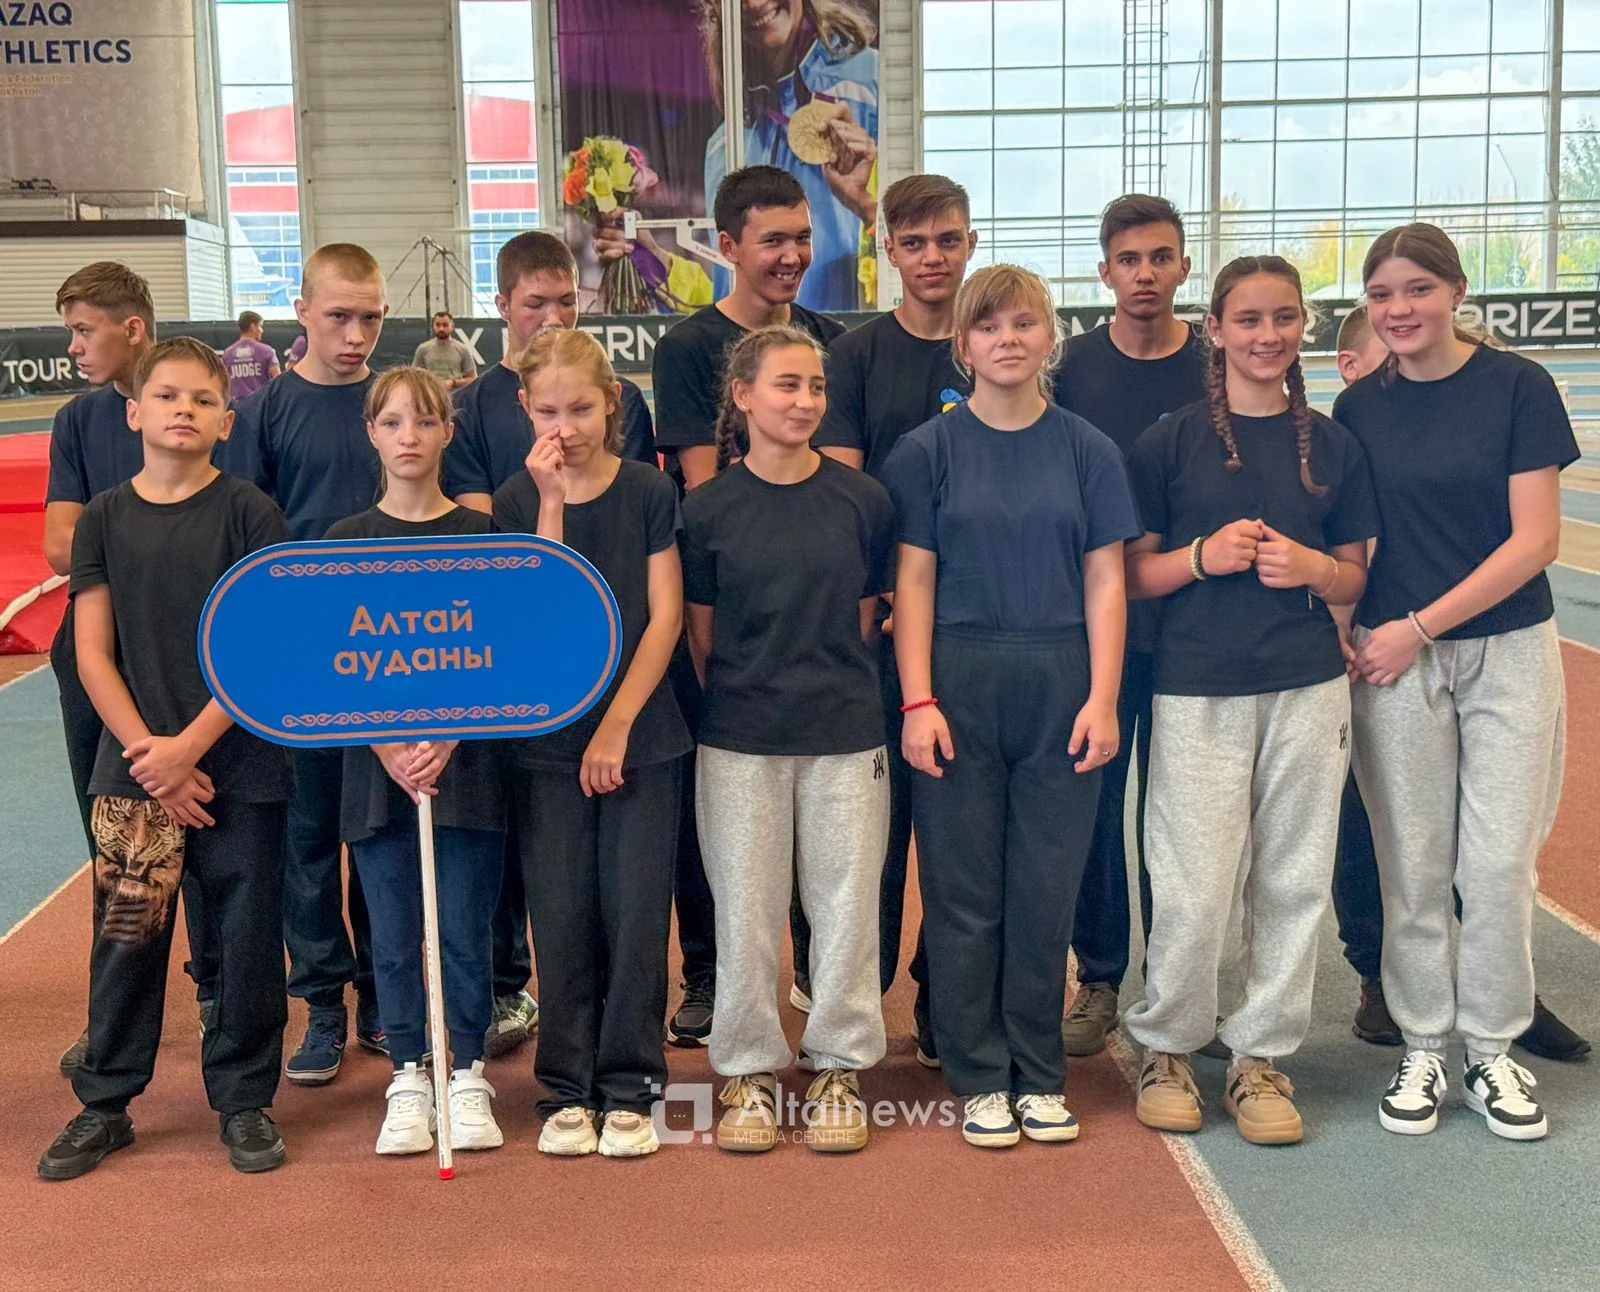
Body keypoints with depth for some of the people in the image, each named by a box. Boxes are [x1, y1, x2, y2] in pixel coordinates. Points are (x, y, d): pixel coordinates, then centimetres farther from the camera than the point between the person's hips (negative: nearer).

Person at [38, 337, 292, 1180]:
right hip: (134, 770, 2)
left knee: (246, 937, 6)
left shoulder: (249, 513, -4)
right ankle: (105, 1104, 24)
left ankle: (244, 1099, 22)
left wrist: (188, 747, -13)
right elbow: (92, 654, 2)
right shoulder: (104, 518, 4)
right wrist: (146, 751, -9)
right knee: (125, 936, 8)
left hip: (239, 763, -2)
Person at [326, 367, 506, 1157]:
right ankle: (408, 1079, 20)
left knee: (464, 933, 4)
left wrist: (449, 737, -15)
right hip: (378, 765, 1)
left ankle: (467, 1076, 18)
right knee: (394, 937, 7)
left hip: (467, 759, -1)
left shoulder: (482, 534, 1)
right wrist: (388, 749, -12)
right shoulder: (346, 542, 4)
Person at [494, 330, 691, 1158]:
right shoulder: (517, 500, 1)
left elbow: (665, 616, -5)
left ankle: (629, 1086, 14)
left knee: (635, 912, 1)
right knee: (562, 917, 4)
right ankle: (567, 1088, 17)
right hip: (545, 741, 1)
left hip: (642, 736, -1)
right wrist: (551, 505, -18)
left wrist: (618, 724, -11)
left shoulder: (649, 493, -1)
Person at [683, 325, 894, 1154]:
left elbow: (864, 617, 8)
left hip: (846, 736, 1)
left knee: (846, 905, 6)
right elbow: (699, 634, 5)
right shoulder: (708, 509, -2)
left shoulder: (862, 501, 0)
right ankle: (747, 1071, 21)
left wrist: (830, 685, 6)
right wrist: (744, 699, 3)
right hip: (739, 742, 0)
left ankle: (839, 1069, 21)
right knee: (745, 912, 6)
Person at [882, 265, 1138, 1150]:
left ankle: (1039, 1074, 20)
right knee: (964, 890, 4)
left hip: (1060, 684, 1)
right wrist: (918, 700, -7)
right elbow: (913, 582, 0)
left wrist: (1102, 697, -4)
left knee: (1047, 887, 6)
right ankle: (979, 1076, 16)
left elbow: (1105, 580, 4)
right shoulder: (928, 451, 3)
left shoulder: (1085, 449, 6)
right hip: (959, 681, -1)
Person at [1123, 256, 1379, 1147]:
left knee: (1294, 880, 6)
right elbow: (1131, 573, 3)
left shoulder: (1332, 445, 9)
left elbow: (1354, 578, 13)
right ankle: (1167, 1046, 17)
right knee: (1194, 887, -4)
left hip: (1309, 688, 3)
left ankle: (1262, 1056, 20)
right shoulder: (1171, 441, 1)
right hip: (1197, 689, -3)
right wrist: (1202, 556, -15)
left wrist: (1313, 568, -9)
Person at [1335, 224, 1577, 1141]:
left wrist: (1419, 627, -13)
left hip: (1509, 652, -2)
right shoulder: (1360, 408, 4)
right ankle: (1422, 1049, 20)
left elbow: (1535, 539, -10)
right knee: (1413, 865, 6)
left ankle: (1494, 1049, 19)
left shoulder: (1517, 386, -5)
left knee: (1501, 863, 1)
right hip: (1393, 658, 2)